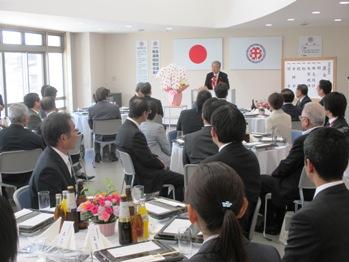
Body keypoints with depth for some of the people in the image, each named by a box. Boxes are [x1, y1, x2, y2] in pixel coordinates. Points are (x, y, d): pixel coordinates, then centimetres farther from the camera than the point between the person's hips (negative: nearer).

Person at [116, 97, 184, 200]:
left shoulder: (124, 128, 1)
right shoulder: (135, 134, -28)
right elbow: (148, 160, -20)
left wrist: (157, 159, 5)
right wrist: (161, 163, -2)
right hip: (144, 179, -10)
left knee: (168, 173, 28)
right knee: (181, 180, -1)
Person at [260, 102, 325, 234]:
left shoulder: (303, 141, -26)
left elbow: (286, 166, -16)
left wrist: (273, 174, 6)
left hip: (299, 189, -9)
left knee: (261, 181, 6)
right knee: (276, 179, 26)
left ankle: (272, 225, 22)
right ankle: (276, 223, 31)